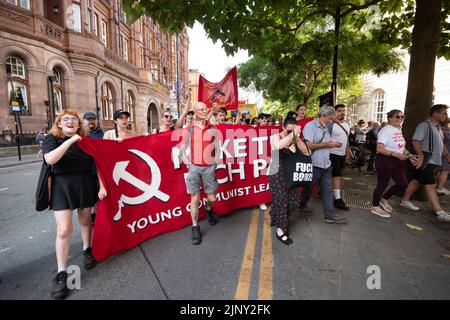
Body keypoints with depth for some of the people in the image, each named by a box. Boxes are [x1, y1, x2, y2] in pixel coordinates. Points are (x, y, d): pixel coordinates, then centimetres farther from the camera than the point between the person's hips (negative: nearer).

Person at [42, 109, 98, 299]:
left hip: (85, 185, 3)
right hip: (62, 186, -2)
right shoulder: (51, 139, 0)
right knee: (64, 229, -5)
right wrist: (70, 140, -22)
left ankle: (87, 251, 40)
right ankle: (61, 273, 7)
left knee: (85, 221, 15)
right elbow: (50, 159, -20)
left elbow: (96, 163, 5)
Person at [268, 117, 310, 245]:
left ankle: (281, 220, 37)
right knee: (281, 200, -2)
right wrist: (292, 134, -32)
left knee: (292, 200, 7)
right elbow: (278, 146, -34)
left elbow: (306, 152, -10)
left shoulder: (295, 139, 2)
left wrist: (297, 137, -18)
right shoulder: (275, 137, -10)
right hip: (277, 174, -5)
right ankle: (280, 231, 12)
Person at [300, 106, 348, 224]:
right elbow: (308, 145, -22)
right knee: (307, 189, 8)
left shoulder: (325, 128, 14)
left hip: (326, 164, 8)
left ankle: (330, 215, 15)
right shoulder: (310, 126, -12)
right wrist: (327, 144, -16)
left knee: (327, 190, 9)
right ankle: (300, 208, 29)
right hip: (313, 165, -8)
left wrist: (333, 144, 5)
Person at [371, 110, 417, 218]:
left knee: (403, 184, 8)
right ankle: (375, 207, 20)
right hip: (385, 160, -9)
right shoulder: (386, 130, -16)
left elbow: (401, 147, 21)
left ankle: (384, 198, 30)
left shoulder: (399, 129, 12)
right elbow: (379, 149, -25)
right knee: (382, 184, 3)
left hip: (397, 161, 9)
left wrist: (410, 156, 8)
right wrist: (396, 154, -29)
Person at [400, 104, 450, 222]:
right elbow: (416, 141, -24)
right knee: (431, 186, -6)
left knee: (417, 181, 15)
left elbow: (440, 144, 25)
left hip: (433, 161, 9)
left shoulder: (437, 127, 17)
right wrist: (421, 156, -27)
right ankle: (440, 213, -2)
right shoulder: (425, 125, -14)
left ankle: (404, 201, 25)